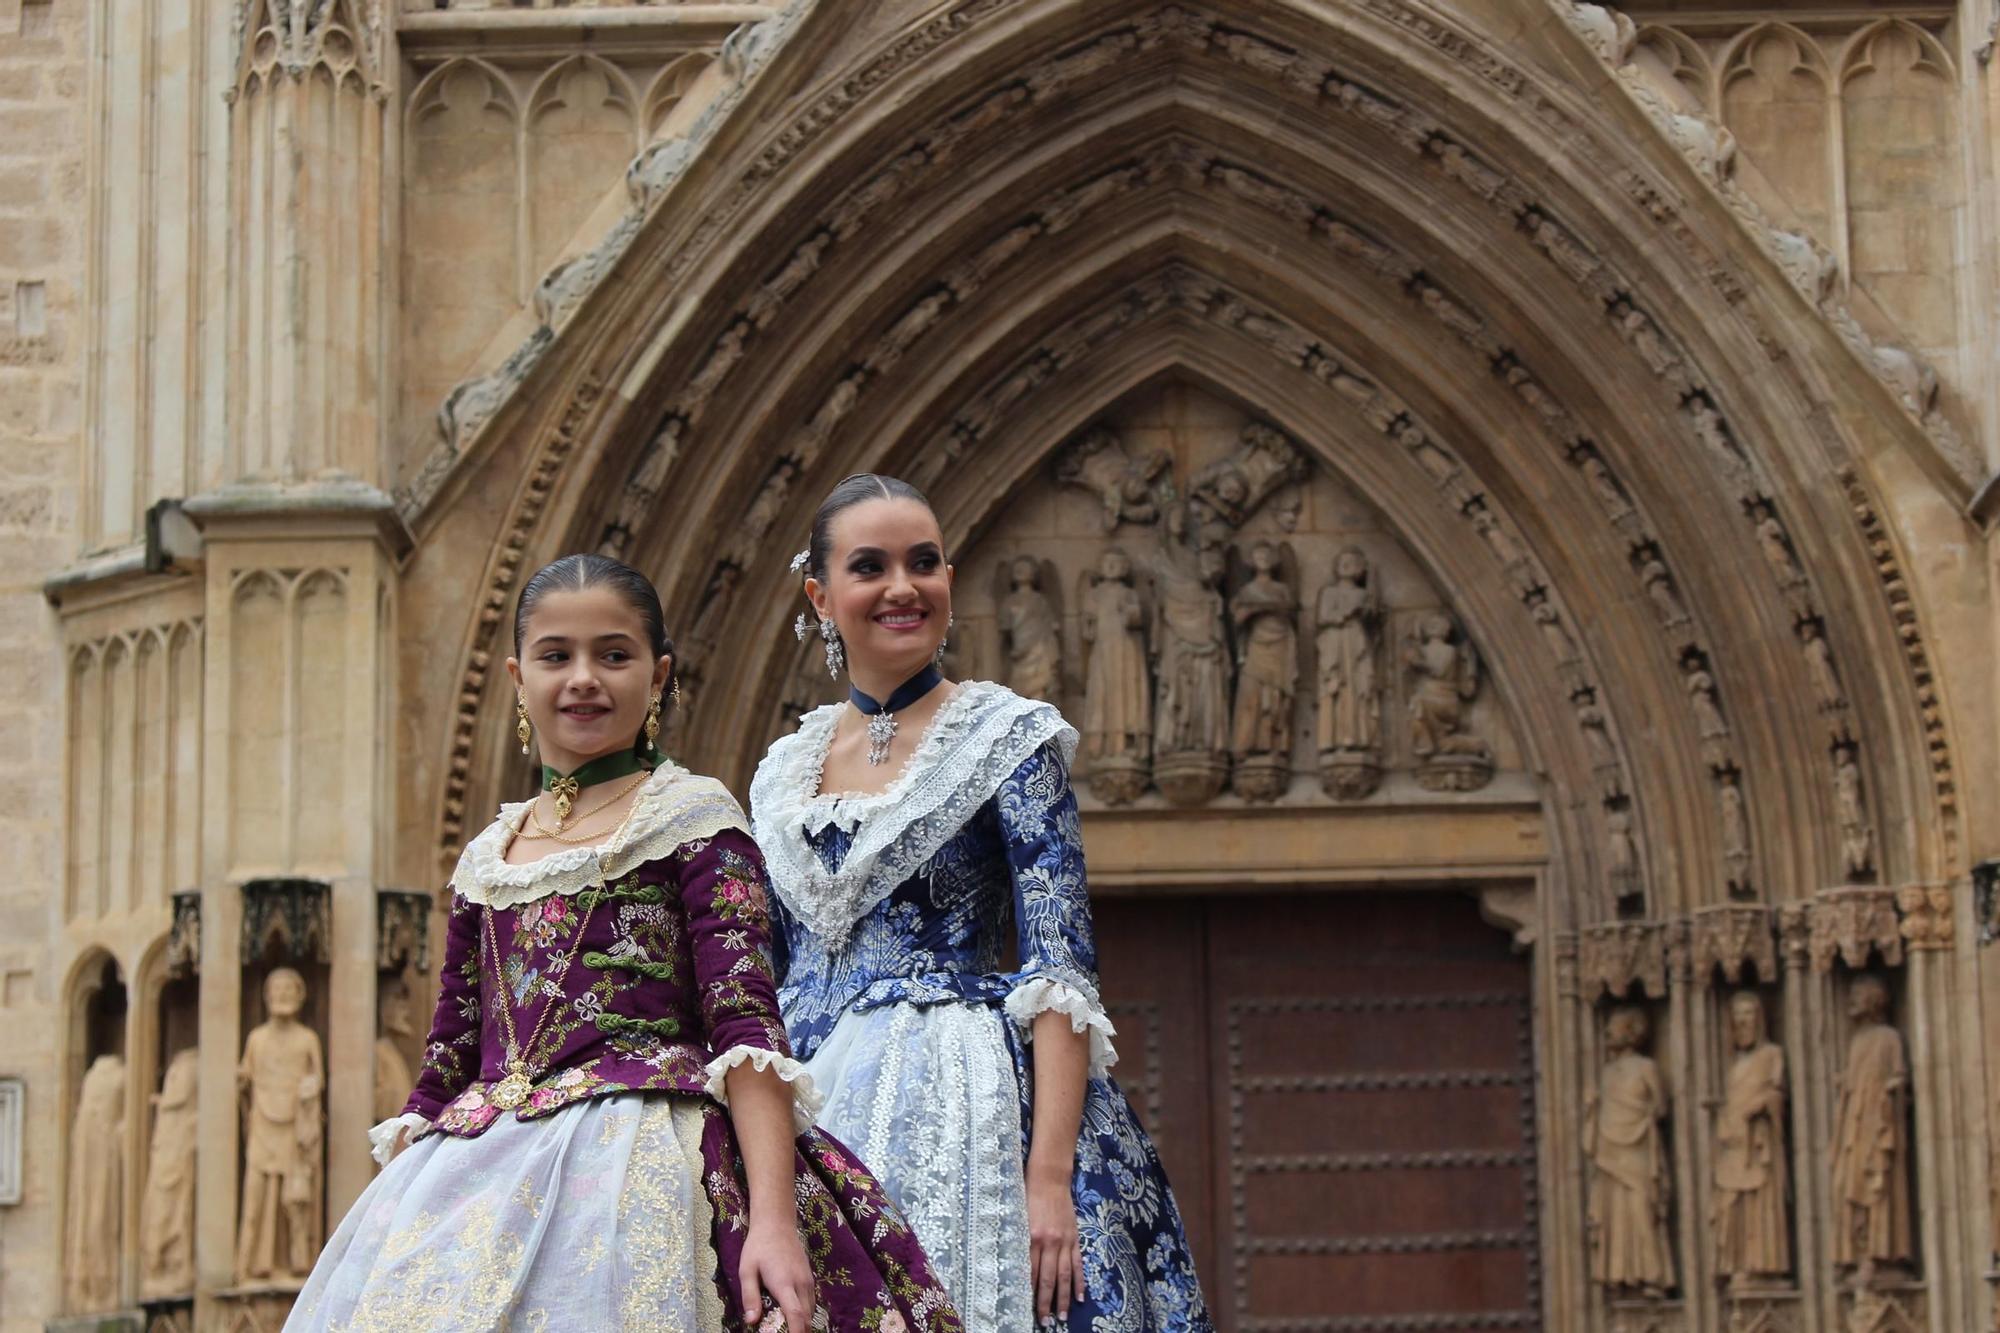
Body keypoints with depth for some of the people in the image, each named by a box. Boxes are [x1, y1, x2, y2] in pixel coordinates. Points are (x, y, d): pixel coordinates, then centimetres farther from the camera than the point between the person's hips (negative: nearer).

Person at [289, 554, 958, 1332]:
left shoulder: (689, 818, 2)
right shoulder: (486, 858, 18)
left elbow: (745, 1021, -9)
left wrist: (774, 1220, -20)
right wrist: (392, 1213, 13)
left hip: (636, 1171, -5)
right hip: (477, 1178, 5)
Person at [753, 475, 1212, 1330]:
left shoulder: (1008, 738, -1)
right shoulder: (783, 774, 14)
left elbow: (1062, 969, -9)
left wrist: (1050, 1178, -19)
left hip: (961, 1114, -4)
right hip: (808, 1115, 4)